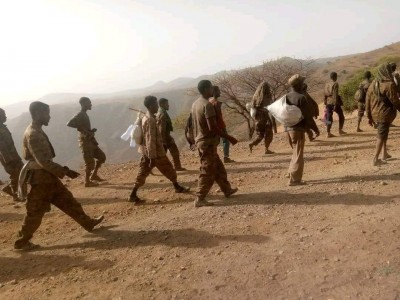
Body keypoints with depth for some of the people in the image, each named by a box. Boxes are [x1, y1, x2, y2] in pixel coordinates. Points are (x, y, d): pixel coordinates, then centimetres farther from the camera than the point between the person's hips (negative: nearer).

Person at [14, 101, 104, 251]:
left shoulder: (37, 131, 9)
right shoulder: (33, 134, -22)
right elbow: (44, 161, -26)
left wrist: (61, 170, 20)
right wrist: (65, 172, -24)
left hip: (48, 176, 10)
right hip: (41, 178, -10)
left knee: (67, 200, 14)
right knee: (35, 212, 4)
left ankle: (88, 223, 24)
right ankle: (21, 242, 20)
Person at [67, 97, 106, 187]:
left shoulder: (85, 114, 13)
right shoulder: (80, 115, -16)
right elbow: (69, 124, -29)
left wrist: (91, 130, 8)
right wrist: (82, 129, -27)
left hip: (90, 140, 9)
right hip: (85, 141, -9)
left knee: (102, 156, 14)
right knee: (90, 163, -2)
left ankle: (94, 175, 25)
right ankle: (87, 182, 12)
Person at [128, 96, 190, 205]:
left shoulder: (146, 118, 11)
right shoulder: (150, 120, -21)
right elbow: (151, 140, -25)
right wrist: (152, 158, -25)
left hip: (146, 152, 9)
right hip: (155, 152, -9)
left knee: (142, 173, 9)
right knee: (169, 169, 9)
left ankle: (133, 195, 8)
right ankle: (178, 187, 27)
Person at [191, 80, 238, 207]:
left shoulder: (195, 104, 10)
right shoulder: (207, 105, -19)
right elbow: (213, 127, -25)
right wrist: (229, 138, -18)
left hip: (200, 141, 10)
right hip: (208, 142, -10)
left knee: (218, 168, 19)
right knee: (208, 172, -2)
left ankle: (227, 190, 31)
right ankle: (199, 199, 4)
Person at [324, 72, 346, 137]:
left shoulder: (327, 84, 10)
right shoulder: (335, 84, -9)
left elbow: (325, 94, 13)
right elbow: (335, 95, -18)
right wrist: (335, 104, -20)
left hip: (328, 103, 6)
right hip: (334, 102, -6)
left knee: (329, 118, 5)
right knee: (341, 116, 12)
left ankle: (329, 133, 1)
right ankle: (340, 130, 14)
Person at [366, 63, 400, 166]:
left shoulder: (373, 84, 4)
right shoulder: (389, 84, -16)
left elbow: (368, 101, 7)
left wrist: (369, 117, 13)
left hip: (375, 114, 7)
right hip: (385, 114, -6)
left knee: (382, 134, 22)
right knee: (382, 136, 1)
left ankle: (385, 154, 32)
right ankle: (376, 159, 2)